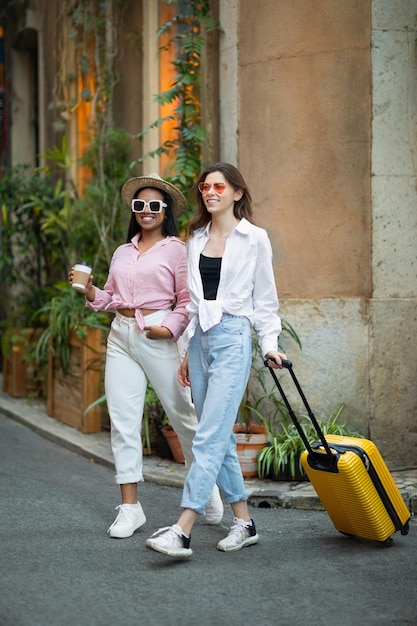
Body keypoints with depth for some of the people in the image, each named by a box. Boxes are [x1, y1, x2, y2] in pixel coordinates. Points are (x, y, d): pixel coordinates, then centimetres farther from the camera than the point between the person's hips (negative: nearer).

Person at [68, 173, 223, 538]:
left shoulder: (175, 249, 1)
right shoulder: (123, 252, 17)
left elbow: (187, 300, -3)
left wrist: (170, 328, -16)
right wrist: (90, 291, 2)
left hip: (157, 337, -5)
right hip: (121, 336, 5)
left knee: (182, 414, 2)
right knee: (123, 422, 2)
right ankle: (130, 506, 7)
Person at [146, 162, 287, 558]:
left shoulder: (254, 238, 0)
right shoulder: (196, 239, 14)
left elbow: (265, 298, 3)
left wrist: (270, 344, -5)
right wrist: (187, 351, 16)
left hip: (233, 337, -6)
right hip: (200, 337, 6)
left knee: (210, 437, -12)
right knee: (220, 436, 8)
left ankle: (182, 531, -17)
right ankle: (243, 522, 17)